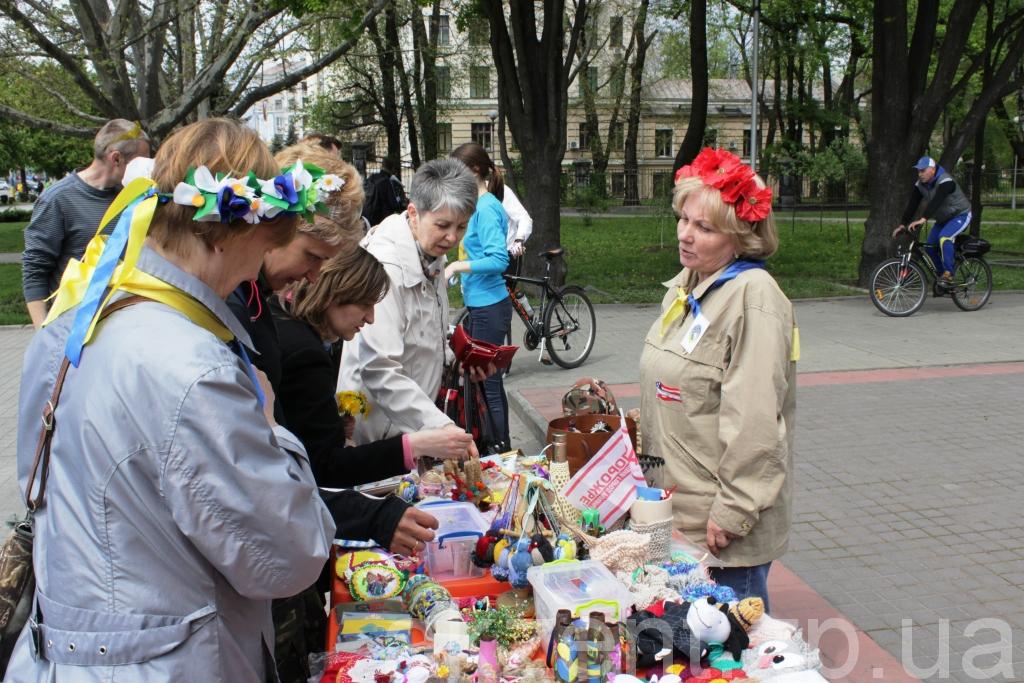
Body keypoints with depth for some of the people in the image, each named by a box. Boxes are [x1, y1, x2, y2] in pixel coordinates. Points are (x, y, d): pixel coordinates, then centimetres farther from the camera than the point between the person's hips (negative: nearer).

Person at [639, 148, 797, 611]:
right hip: (677, 508, 9)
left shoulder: (753, 297, -19)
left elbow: (754, 421, -24)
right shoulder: (686, 286, 9)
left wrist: (733, 512, -22)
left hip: (724, 524, -8)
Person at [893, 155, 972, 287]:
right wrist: (903, 224, -18)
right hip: (943, 219, 8)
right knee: (930, 246, -2)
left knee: (944, 237, -32)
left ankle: (948, 274, -27)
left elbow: (936, 201, -43)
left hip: (961, 215, -8)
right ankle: (942, 274, 16)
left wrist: (923, 219, -55)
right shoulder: (920, 185, -6)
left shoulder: (945, 181, -29)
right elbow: (912, 204, -9)